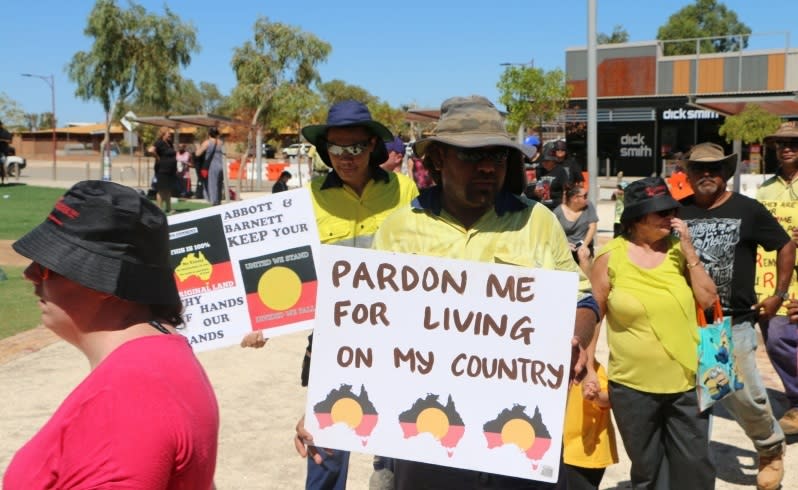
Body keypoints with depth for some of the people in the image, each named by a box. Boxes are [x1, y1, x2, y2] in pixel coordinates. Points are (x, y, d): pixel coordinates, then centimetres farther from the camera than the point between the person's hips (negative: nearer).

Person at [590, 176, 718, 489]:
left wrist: (689, 251, -10)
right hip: (632, 386, -2)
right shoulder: (611, 257, -7)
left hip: (687, 383, 2)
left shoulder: (678, 249, 1)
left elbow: (708, 301, -3)